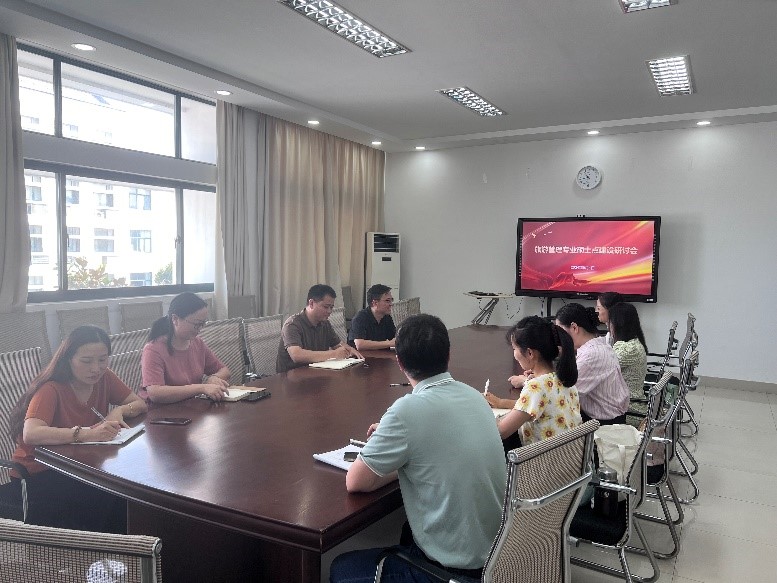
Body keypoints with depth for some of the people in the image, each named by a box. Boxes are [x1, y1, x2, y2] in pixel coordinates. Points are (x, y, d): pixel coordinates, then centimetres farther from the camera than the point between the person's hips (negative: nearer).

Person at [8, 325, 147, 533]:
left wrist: (119, 411, -18)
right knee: (104, 495, -29)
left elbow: (139, 404, 4)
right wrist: (87, 433, -45)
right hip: (38, 475, -5)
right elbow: (30, 434, -35)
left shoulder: (104, 378, -3)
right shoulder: (51, 389, -20)